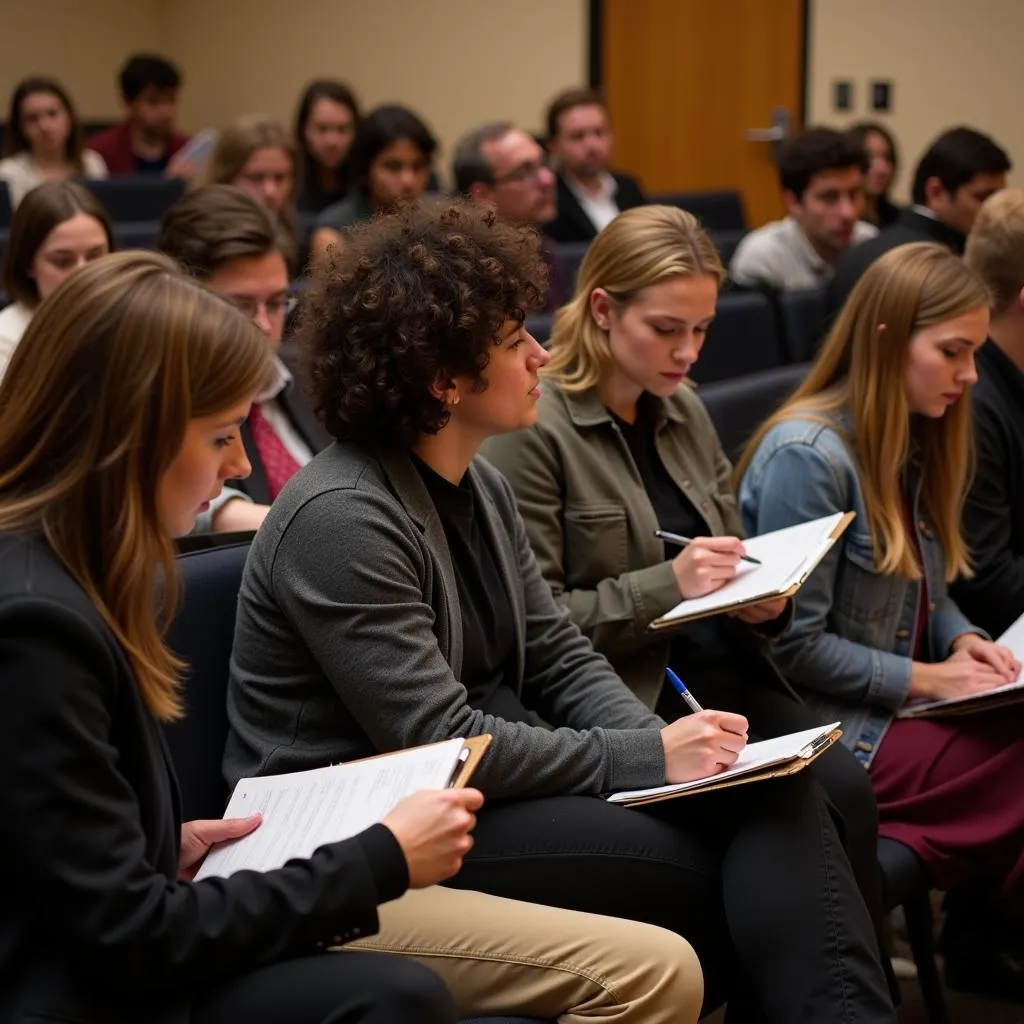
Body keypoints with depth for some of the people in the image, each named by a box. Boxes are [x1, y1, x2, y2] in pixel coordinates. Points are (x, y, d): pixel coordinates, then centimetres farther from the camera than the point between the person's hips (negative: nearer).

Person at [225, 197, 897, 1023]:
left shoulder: (479, 484, 9)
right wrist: (647, 758, -18)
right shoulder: (342, 519, -21)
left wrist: (661, 741, -10)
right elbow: (440, 743, -23)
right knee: (716, 864, -19)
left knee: (773, 796, -12)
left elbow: (560, 658, 10)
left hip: (490, 783, 8)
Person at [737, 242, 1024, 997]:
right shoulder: (807, 454, -17)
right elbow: (794, 648, -17)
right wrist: (928, 680, -15)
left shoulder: (909, 443, 9)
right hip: (834, 734, -8)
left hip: (899, 705, 8)